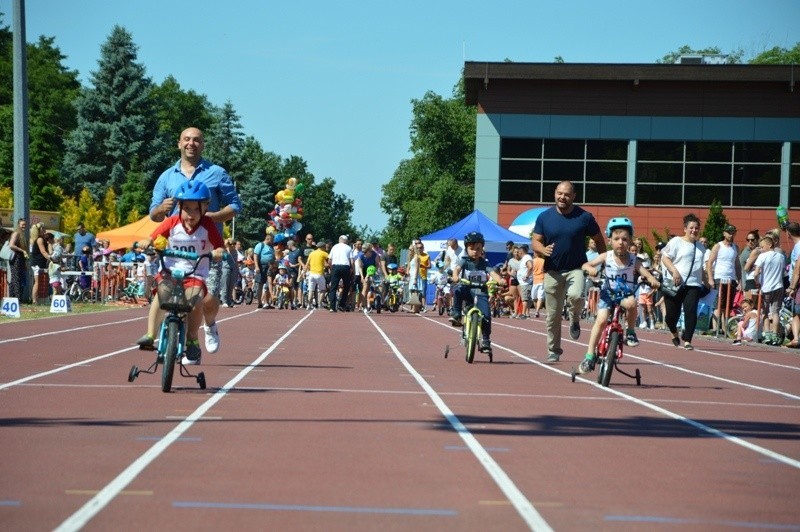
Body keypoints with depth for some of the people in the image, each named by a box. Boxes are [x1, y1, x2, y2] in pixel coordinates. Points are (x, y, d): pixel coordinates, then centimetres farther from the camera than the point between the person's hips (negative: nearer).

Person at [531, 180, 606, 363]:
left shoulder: (584, 217, -4)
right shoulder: (544, 217, 1)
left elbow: (599, 241, 5)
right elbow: (535, 242, 2)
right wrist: (543, 250, -20)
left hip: (576, 268, -2)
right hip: (552, 271, 2)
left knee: (576, 295, -31)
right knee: (553, 315, 5)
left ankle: (575, 320, 2)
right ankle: (554, 351, 20)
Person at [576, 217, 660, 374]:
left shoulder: (634, 260, -9)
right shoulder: (606, 257, -8)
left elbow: (646, 273, -20)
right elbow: (585, 265, -8)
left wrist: (652, 280, -42)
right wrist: (590, 269, -32)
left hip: (626, 295, 0)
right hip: (608, 293, 0)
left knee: (631, 303, -35)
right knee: (601, 320, -19)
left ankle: (631, 332, -8)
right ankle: (589, 357, -15)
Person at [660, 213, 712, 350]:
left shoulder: (700, 247, 18)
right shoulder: (676, 242, 0)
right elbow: (665, 258, -6)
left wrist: (706, 282, 26)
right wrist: (674, 271, -19)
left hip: (693, 284, 3)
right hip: (675, 284, -3)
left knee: (691, 312, -13)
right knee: (672, 314, 0)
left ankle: (687, 341, -9)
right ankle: (675, 334, 31)